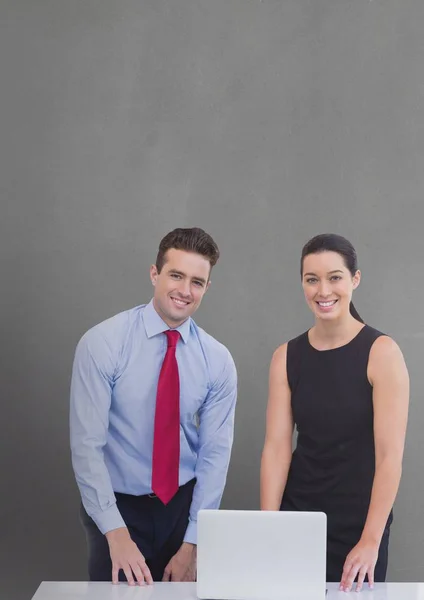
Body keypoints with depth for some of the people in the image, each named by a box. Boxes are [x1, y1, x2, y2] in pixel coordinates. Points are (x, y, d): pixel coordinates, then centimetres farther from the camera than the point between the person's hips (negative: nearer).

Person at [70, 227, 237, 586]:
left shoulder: (218, 361, -6)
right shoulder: (102, 344, -15)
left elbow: (216, 452, -6)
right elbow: (87, 445, -18)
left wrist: (191, 545, -10)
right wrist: (116, 533, -23)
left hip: (184, 506, 3)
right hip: (118, 507, -2)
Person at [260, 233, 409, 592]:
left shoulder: (381, 352, -11)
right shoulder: (287, 357, 1)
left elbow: (390, 455, -15)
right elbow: (277, 448, -5)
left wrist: (371, 540, -19)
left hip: (359, 522, -3)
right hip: (297, 515, 3)